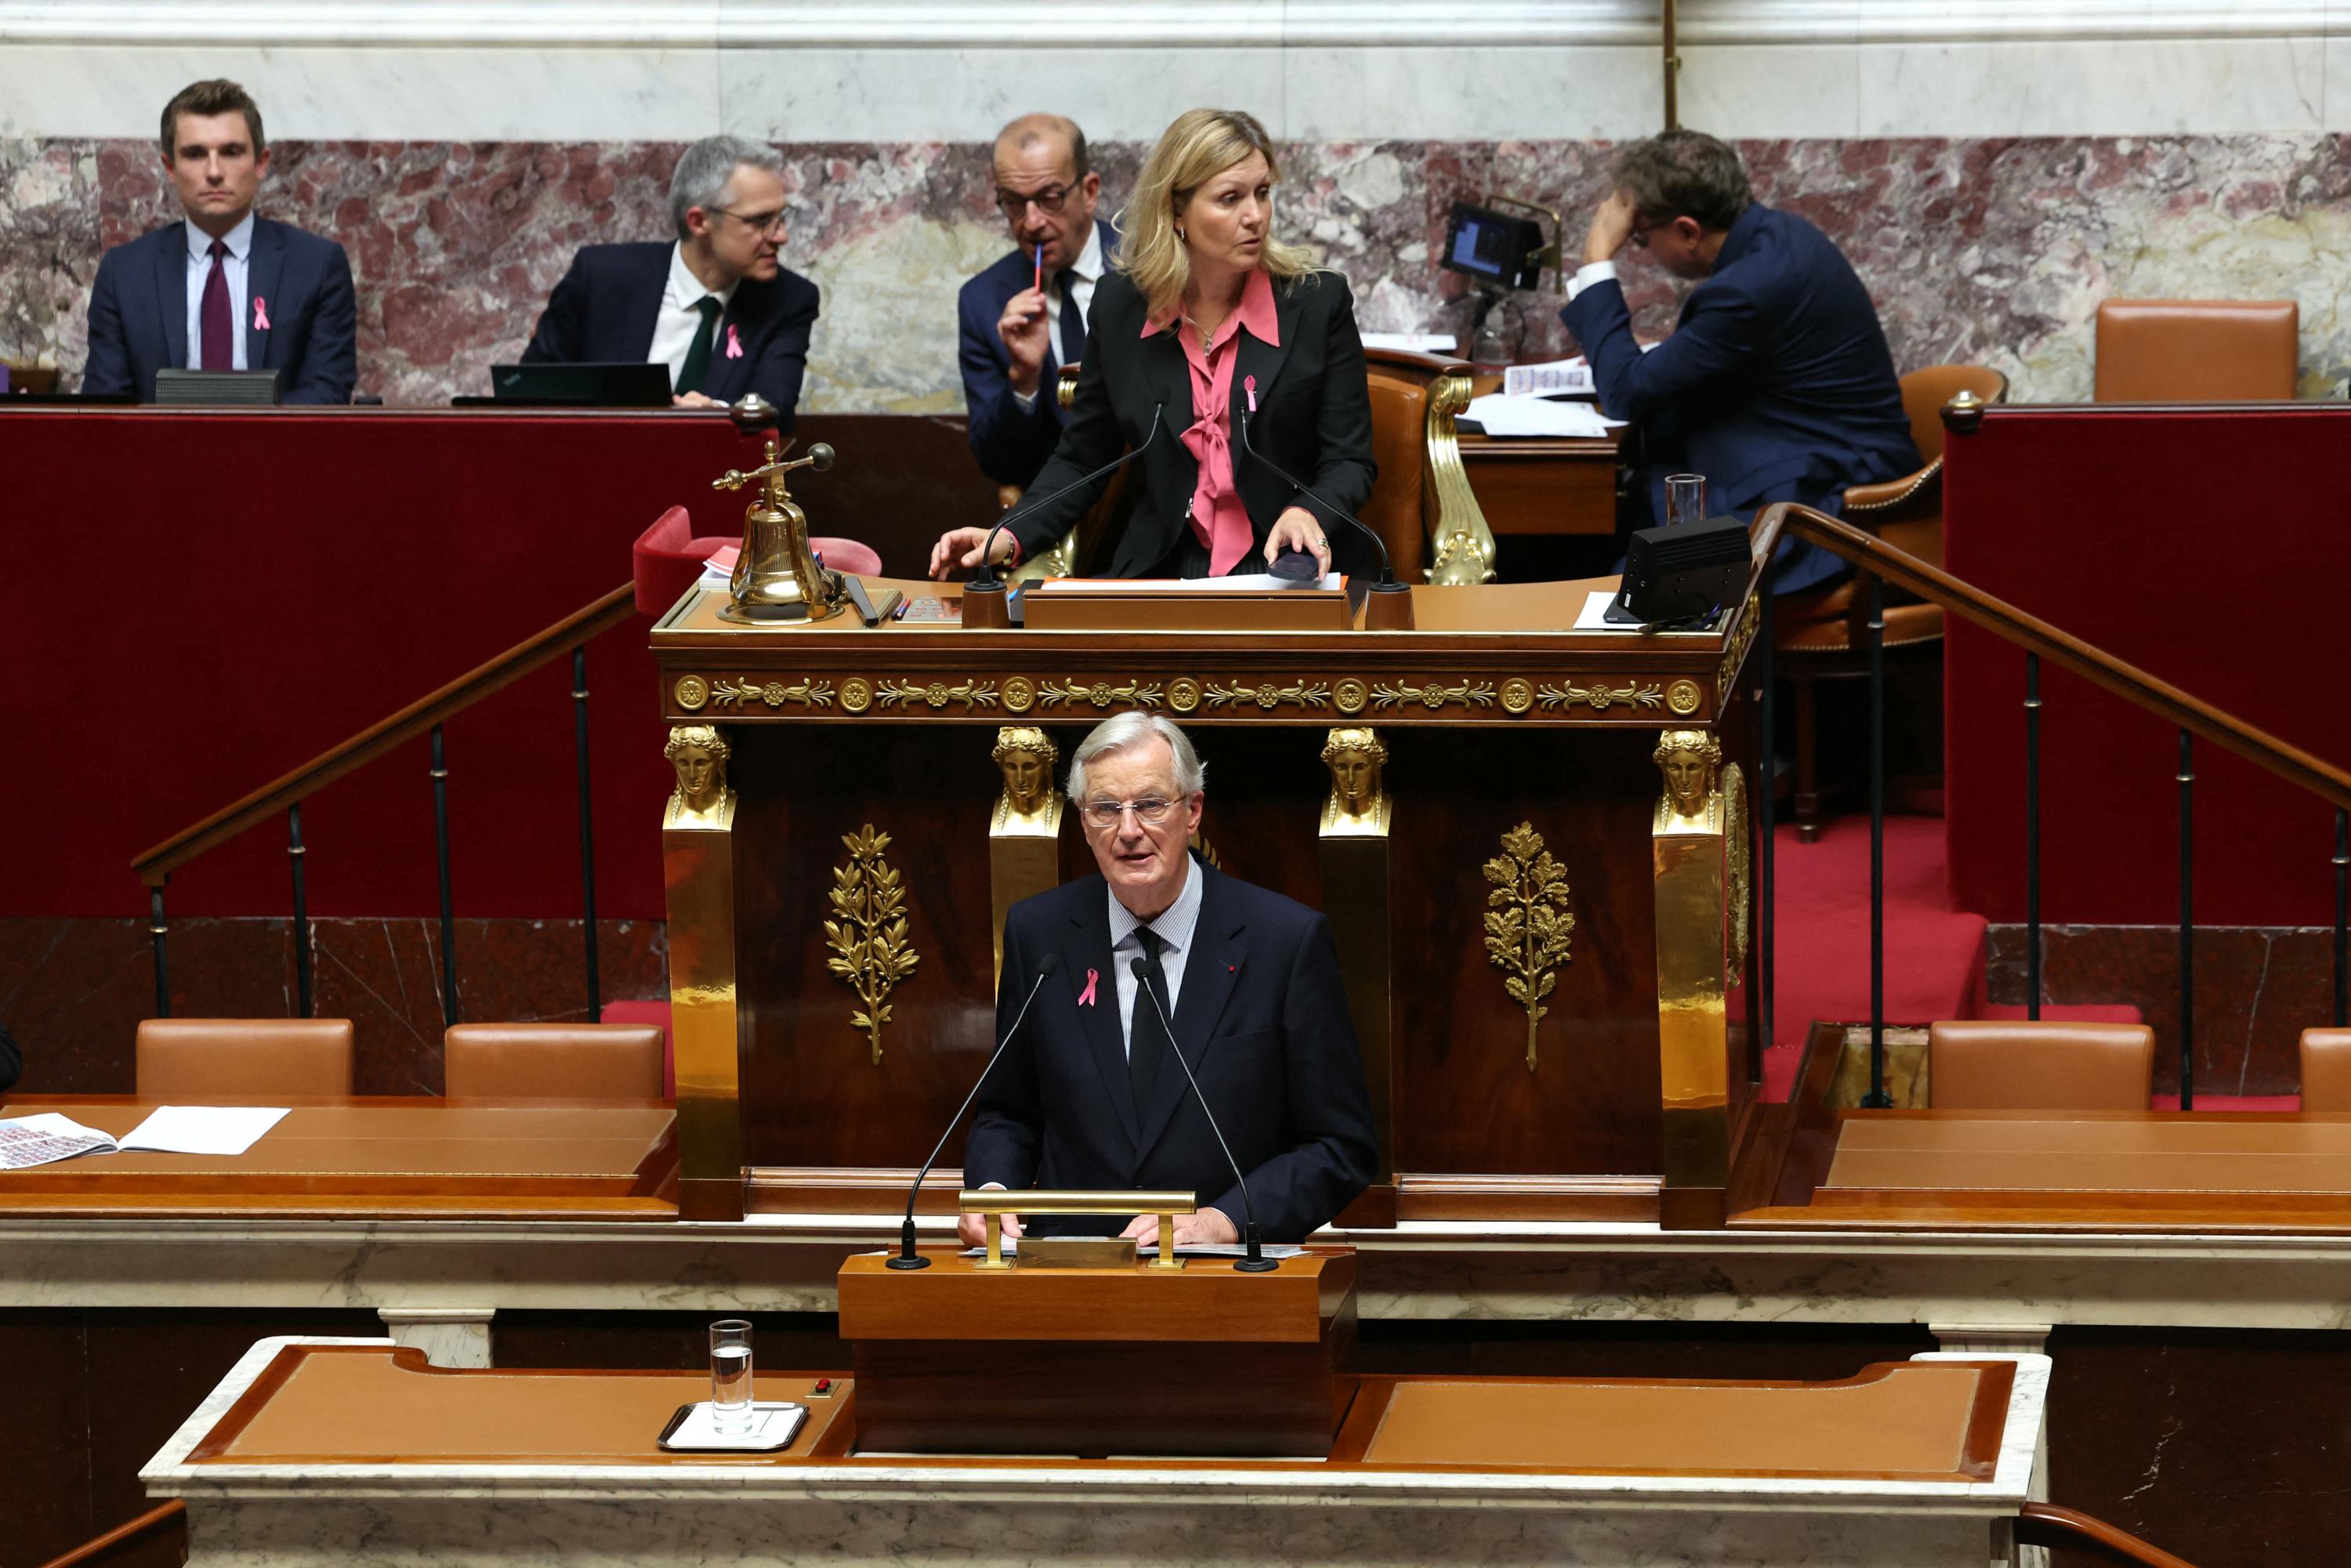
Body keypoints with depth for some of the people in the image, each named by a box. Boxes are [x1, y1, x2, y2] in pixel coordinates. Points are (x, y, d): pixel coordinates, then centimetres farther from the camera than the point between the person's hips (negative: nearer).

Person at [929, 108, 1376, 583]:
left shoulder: (1319, 303, -1)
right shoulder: (1119, 306, 5)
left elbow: (1349, 460, 0)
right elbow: (1082, 458, 12)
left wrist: (1306, 514, -23)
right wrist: (1009, 537, -6)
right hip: (1164, 574, 2)